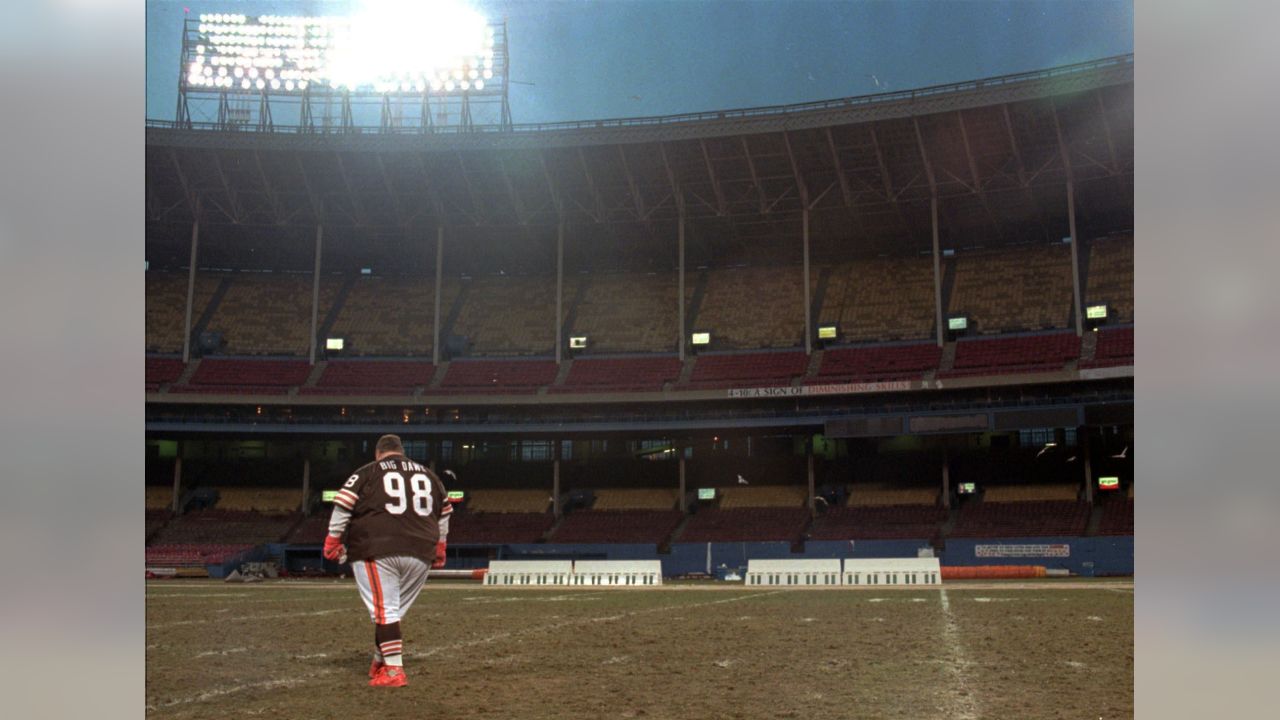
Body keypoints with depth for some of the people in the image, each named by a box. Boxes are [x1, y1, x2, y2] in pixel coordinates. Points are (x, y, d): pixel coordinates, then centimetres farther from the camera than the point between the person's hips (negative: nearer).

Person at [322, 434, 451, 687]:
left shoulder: (367, 473, 7)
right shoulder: (428, 475, 19)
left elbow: (342, 507, -2)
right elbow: (444, 512, 22)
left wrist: (333, 541, 3)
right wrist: (439, 547, 29)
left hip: (377, 552, -4)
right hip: (421, 553, 4)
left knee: (384, 609, -6)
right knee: (395, 610, 15)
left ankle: (394, 670, -13)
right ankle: (381, 663, 21)